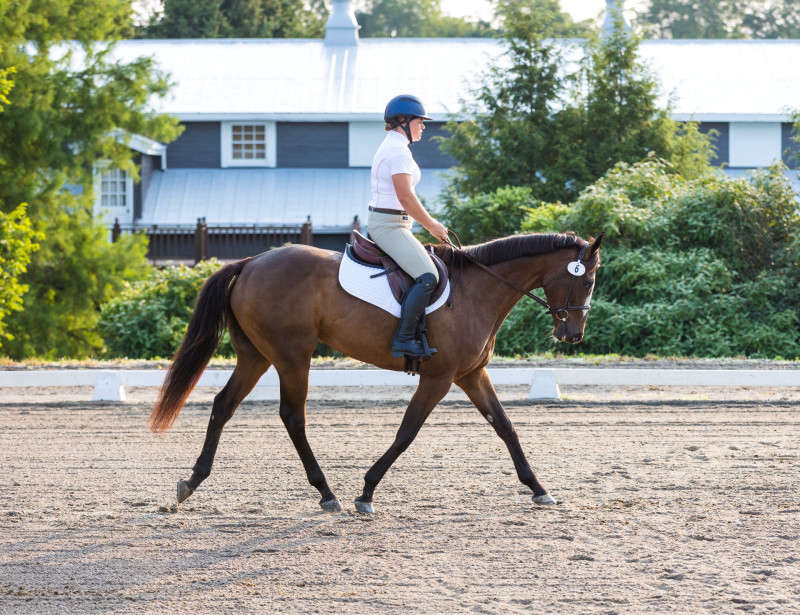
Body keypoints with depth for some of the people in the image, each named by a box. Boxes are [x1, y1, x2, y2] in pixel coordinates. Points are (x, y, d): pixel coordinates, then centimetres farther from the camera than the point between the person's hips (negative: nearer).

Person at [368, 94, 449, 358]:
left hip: (383, 222, 11)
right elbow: (406, 197, -20)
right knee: (427, 276, -22)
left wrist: (431, 223, 21)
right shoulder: (399, 151, -14)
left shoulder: (390, 146, 19)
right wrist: (431, 225, -10)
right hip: (389, 225, -11)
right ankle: (404, 338, -25)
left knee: (428, 270, 18)